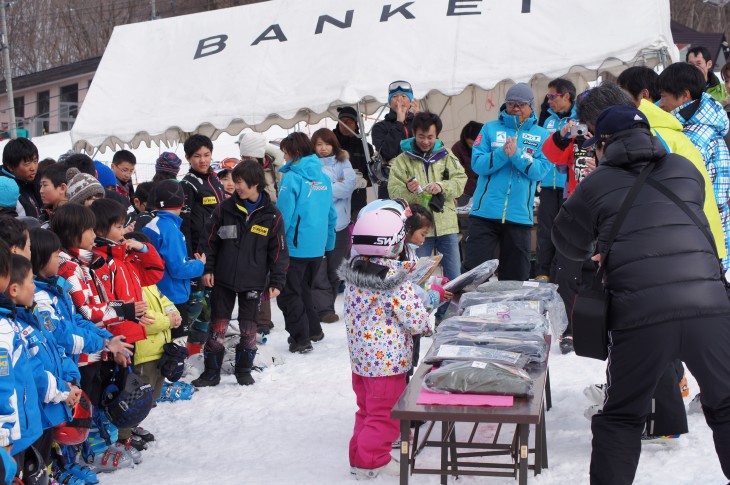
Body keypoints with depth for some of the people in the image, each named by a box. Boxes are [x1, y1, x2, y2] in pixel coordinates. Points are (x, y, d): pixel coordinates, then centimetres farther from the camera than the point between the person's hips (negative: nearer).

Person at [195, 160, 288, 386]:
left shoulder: (272, 215, -4)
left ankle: (244, 371, 25)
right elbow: (211, 240, 5)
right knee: (217, 327, 3)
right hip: (224, 279, 1)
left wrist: (277, 282, -3)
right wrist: (207, 268, -1)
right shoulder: (226, 208, -1)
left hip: (253, 282, -1)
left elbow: (279, 252, 0)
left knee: (248, 329, 8)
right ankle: (211, 373, 13)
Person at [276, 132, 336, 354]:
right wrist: (329, 242, 20)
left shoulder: (292, 177, -13)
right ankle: (313, 330, 29)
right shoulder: (323, 178, 7)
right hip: (317, 247, 7)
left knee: (289, 294, 3)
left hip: (295, 246, -7)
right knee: (304, 289, 23)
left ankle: (301, 339, 1)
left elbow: (284, 214, -16)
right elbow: (331, 214, 13)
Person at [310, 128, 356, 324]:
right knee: (319, 270, -8)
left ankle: (326, 307, 20)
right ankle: (324, 308, -5)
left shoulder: (343, 162, 11)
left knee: (334, 268, 9)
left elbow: (350, 181, -6)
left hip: (339, 223, 3)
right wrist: (337, 187, -11)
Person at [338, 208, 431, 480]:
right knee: (384, 413, 6)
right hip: (387, 359, -7)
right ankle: (372, 461, 12)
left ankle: (359, 455, 29)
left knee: (366, 409, 21)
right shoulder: (396, 282, -21)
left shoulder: (352, 274, -2)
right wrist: (427, 325, 3)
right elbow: (416, 321, -20)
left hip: (360, 355, 7)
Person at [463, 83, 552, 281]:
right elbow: (477, 164, -3)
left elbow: (541, 170, -6)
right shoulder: (490, 129, 7)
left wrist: (517, 155, -19)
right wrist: (502, 153, -18)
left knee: (515, 276, 9)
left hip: (520, 215, 1)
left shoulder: (541, 135, 7)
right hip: (485, 212, -1)